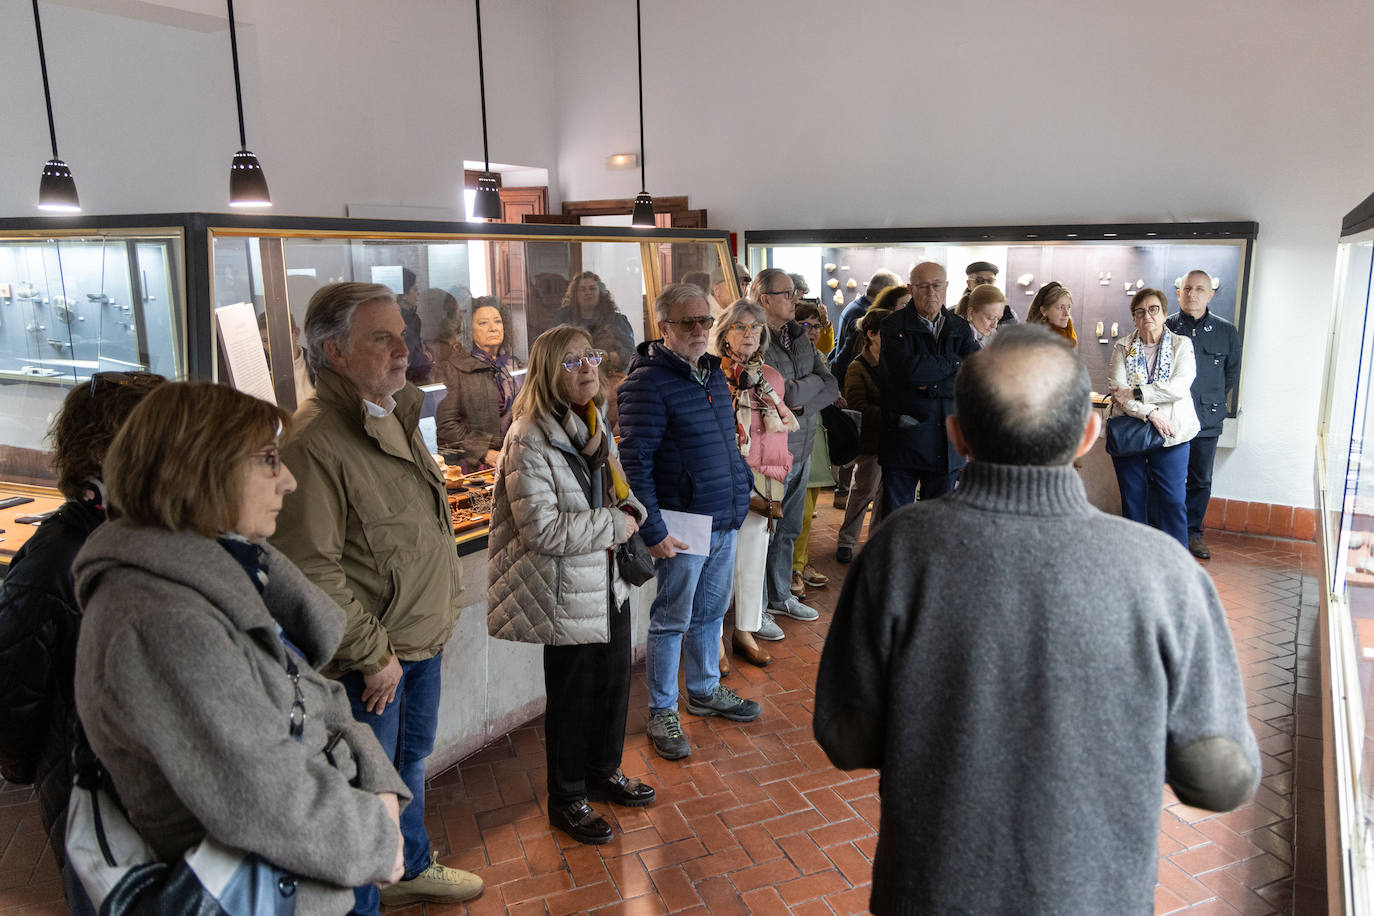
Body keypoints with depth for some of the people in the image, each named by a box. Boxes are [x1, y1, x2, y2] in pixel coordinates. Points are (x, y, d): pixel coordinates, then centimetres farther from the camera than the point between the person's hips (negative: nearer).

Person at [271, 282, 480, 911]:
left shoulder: (398, 416, 7)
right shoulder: (316, 441, -24)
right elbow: (312, 571, -27)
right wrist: (374, 654, -20)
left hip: (424, 639, 9)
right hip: (371, 656, -9)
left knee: (412, 759, 27)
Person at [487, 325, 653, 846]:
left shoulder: (595, 423, 6)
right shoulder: (530, 439, -21)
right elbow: (542, 529, -26)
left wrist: (632, 511, -2)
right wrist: (613, 525, -18)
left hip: (609, 581, 8)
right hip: (569, 592, -8)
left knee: (614, 681, 20)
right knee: (572, 696, 8)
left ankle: (605, 772, 43)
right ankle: (567, 800, 29)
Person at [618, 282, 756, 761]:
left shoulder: (712, 372, 10)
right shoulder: (648, 382, -16)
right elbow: (634, 462, -18)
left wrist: (739, 496, 17)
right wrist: (653, 531, -20)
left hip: (725, 522, 8)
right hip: (683, 526, -8)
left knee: (710, 613, 21)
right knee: (671, 621, 6)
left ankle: (705, 690, 39)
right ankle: (662, 712, 21)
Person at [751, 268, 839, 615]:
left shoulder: (799, 337, 12)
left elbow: (832, 387, 6)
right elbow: (789, 394, -23)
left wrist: (802, 403, -11)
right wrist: (814, 381, -4)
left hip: (801, 449, 8)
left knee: (788, 528, 17)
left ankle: (781, 596, 30)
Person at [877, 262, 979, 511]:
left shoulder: (960, 328, 9)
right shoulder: (894, 325, -3)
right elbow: (907, 370, -20)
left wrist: (931, 385, -16)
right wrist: (955, 362, -8)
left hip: (946, 442, 4)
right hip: (902, 437, -3)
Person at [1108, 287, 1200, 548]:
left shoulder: (1182, 345, 5)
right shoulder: (1123, 347, 6)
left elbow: (1179, 387, -11)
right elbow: (1117, 391, -7)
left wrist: (1134, 393, -14)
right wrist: (1150, 413, -20)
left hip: (1171, 436, -1)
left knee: (1172, 502, -3)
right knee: (1133, 502, 6)